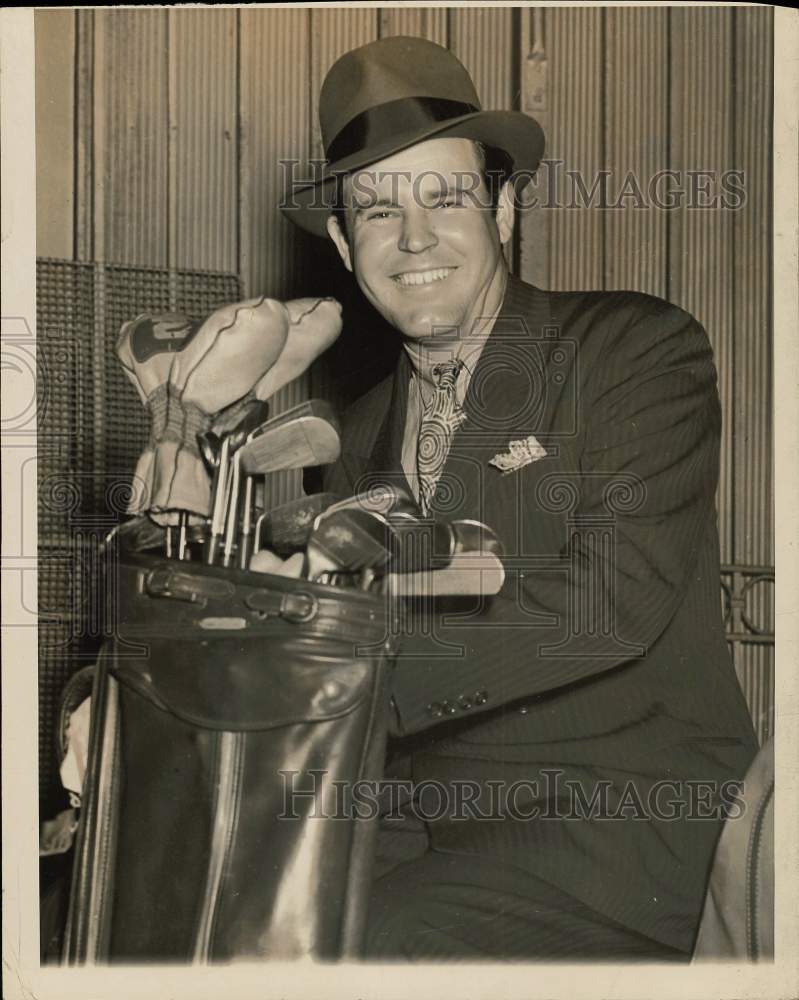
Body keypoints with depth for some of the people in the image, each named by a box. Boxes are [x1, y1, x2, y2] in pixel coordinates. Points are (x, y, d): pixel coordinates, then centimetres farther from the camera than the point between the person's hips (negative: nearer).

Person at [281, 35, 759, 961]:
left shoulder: (643, 348, -3)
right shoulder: (367, 430, 16)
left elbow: (613, 598, -18)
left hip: (624, 823, -5)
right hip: (432, 825, 5)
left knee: (362, 943, -29)